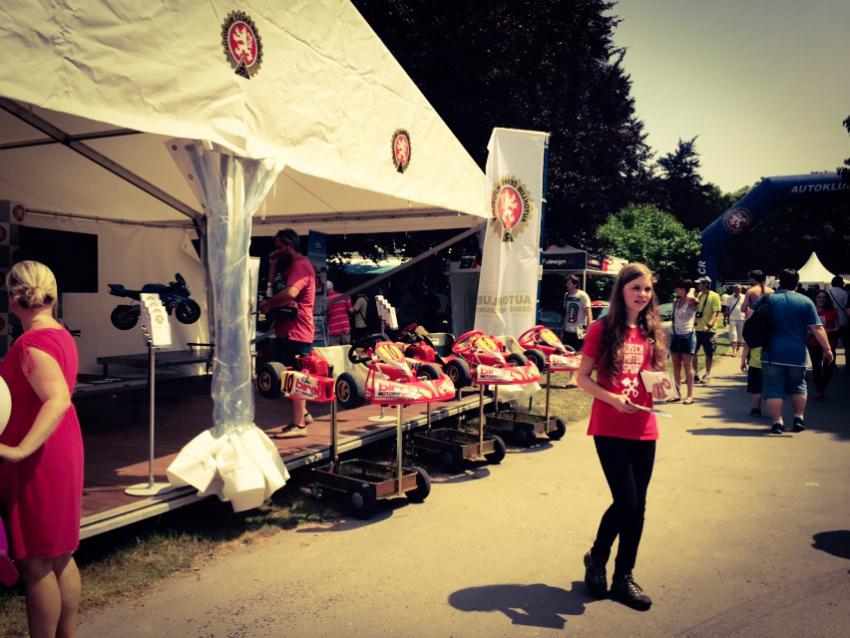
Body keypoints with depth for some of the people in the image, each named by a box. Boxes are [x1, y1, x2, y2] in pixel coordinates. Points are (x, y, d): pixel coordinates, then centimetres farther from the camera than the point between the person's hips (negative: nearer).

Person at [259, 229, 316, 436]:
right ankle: (303, 413, 31)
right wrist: (272, 266, 9)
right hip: (288, 330, 11)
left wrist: (267, 304, -18)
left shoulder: (300, 265, -14)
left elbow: (290, 293, -29)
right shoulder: (292, 266, 20)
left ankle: (298, 425, -3)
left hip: (295, 331, -11)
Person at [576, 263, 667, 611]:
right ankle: (596, 557, 22)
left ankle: (624, 577, 26)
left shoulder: (652, 332, 7)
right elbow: (582, 378, -6)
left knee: (637, 506, 9)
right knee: (626, 502, -7)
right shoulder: (602, 329, -7)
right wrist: (612, 399, -21)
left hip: (643, 429, 5)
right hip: (610, 429, -5)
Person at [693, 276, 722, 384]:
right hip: (697, 329, 6)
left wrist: (709, 325, -28)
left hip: (708, 330, -6)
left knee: (709, 354, 5)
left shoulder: (714, 296, -9)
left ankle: (707, 375, 17)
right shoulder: (699, 295, 12)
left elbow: (716, 313, -15)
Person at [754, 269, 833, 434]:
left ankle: (777, 422, 0)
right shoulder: (806, 301, -2)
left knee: (773, 389, 3)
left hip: (772, 354, -1)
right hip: (797, 354, 2)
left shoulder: (767, 299, -2)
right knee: (798, 386, 21)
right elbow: (817, 328, -4)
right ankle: (799, 418, 19)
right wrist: (827, 349, 2)